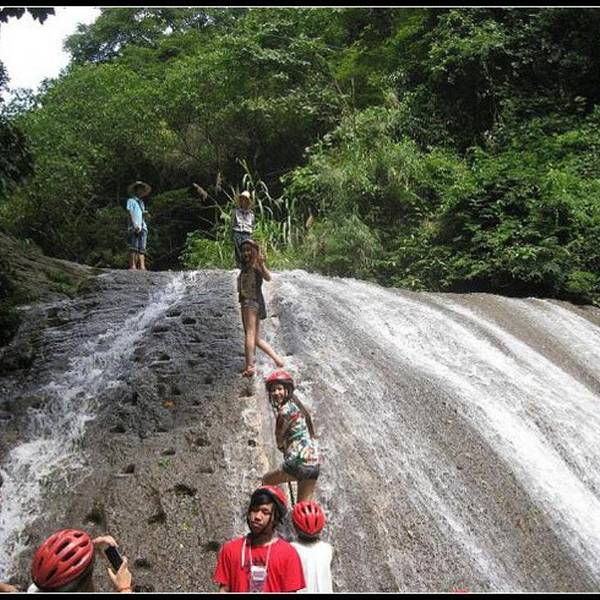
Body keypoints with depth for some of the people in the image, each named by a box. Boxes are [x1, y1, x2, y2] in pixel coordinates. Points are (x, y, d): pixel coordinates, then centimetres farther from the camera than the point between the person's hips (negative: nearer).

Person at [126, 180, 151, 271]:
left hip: (143, 227, 6)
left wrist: (145, 214, 1)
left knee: (142, 248, -2)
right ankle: (133, 266, -14)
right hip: (134, 227, -6)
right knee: (134, 248, -11)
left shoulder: (142, 202, 27)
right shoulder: (131, 200, 8)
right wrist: (135, 225, -15)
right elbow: (130, 213, -3)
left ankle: (142, 266, -7)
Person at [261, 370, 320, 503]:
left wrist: (284, 449, 22)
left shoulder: (285, 410, -11)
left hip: (299, 462, -8)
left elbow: (279, 441, 1)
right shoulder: (298, 405, 14)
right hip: (315, 463, 8)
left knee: (266, 481, 17)